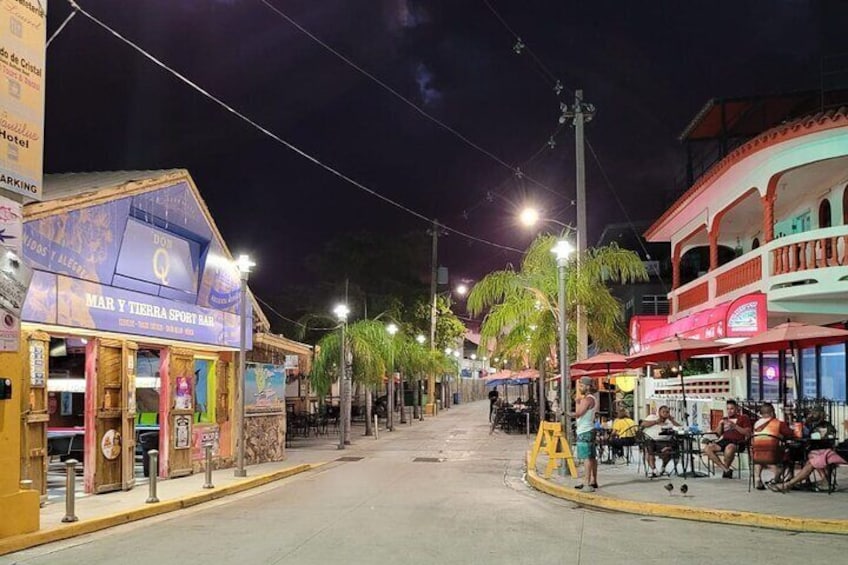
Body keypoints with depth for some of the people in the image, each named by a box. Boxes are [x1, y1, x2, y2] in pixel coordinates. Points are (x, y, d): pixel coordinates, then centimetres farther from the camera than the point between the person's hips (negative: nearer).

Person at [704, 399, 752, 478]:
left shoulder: (743, 418, 10)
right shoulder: (724, 419, 24)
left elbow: (748, 433, -2)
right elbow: (718, 434, 20)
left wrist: (735, 426, -10)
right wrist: (720, 424, 2)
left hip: (738, 441, -5)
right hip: (725, 440, 6)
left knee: (729, 448, -42)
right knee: (707, 449, -20)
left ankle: (726, 467, -13)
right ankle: (726, 469, -18)